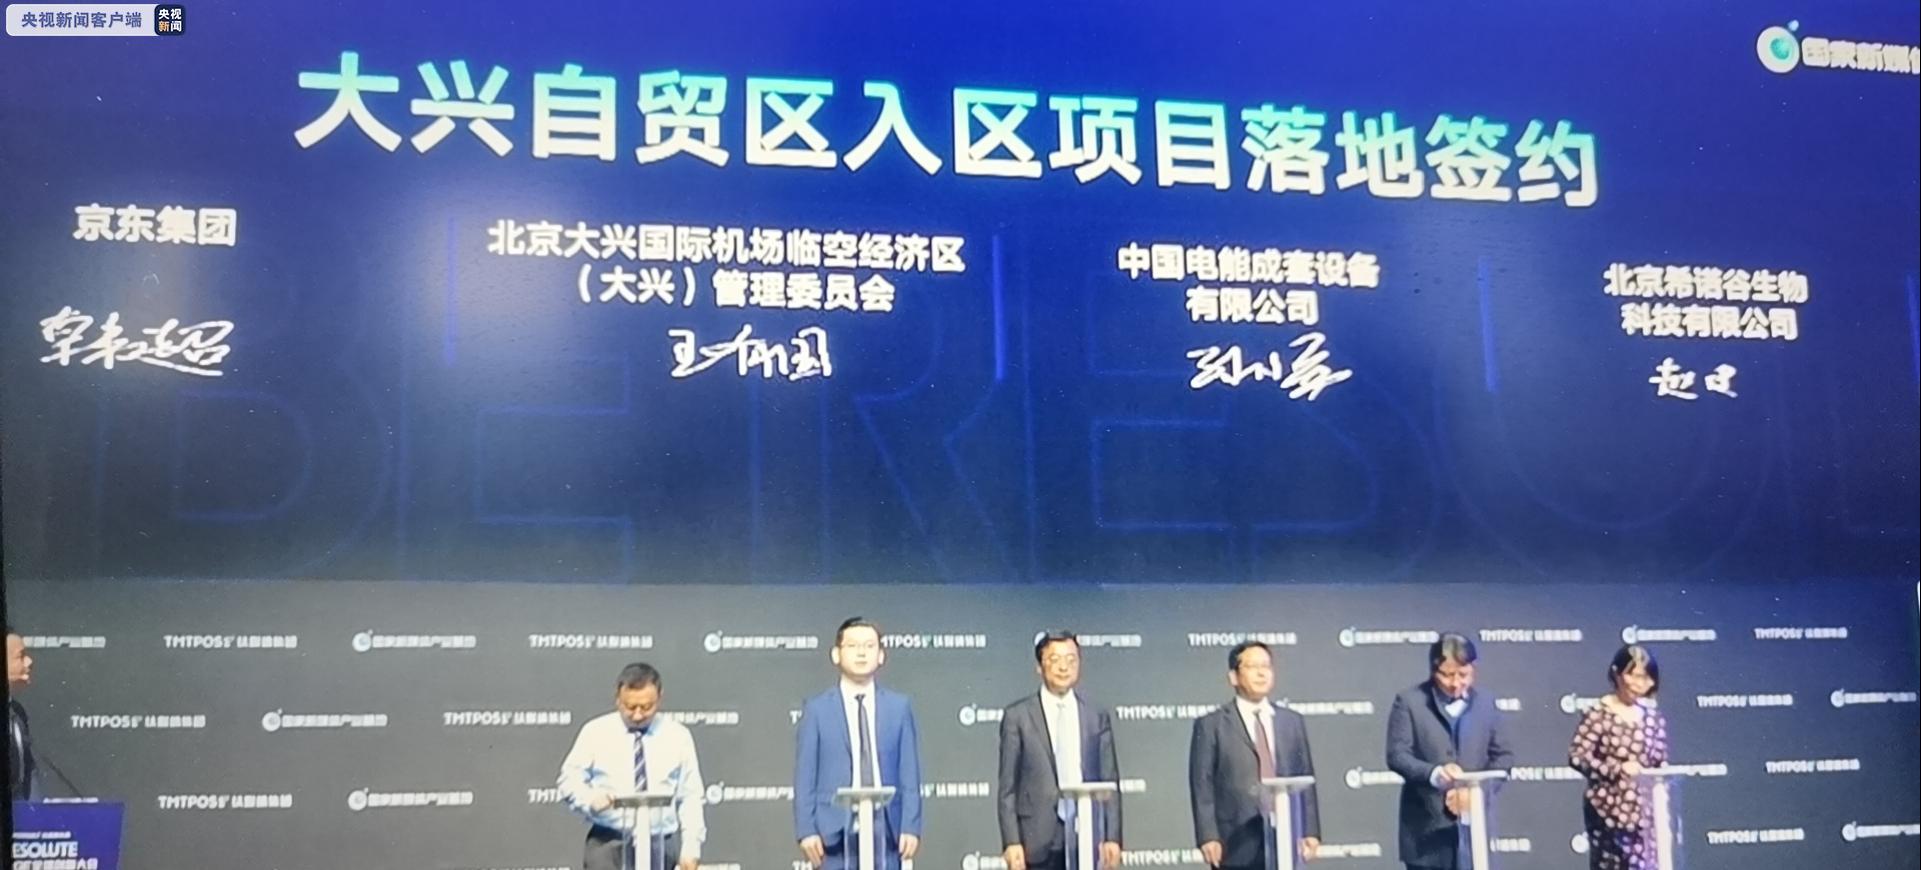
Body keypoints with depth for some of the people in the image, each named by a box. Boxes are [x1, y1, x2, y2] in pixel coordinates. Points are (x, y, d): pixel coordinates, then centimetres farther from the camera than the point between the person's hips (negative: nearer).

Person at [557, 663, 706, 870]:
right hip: (608, 843, -1)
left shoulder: (678, 736, 6)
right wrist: (590, 798, -18)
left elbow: (691, 798, 6)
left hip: (661, 845, 1)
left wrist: (691, 847, -4)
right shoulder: (595, 732, 3)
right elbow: (569, 781, 4)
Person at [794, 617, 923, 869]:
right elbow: (805, 776, 3)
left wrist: (911, 826, -1)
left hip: (885, 828, 1)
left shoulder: (899, 706, 10)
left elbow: (909, 774, 7)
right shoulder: (817, 709, 5)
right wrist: (806, 829, -5)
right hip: (836, 829, -1)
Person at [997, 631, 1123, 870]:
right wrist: (1011, 841, -7)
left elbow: (1110, 783, 9)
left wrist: (1112, 837, 2)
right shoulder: (1017, 716, 3)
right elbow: (1007, 787, 1)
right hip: (1039, 840, -2)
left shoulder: (1098, 716, 10)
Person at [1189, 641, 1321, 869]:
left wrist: (1311, 832, 5)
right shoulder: (1211, 725, 3)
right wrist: (1208, 837, -11)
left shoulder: (1293, 722, 14)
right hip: (1237, 846, -3)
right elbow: (1202, 787, -2)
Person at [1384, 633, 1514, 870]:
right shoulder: (1409, 702, -1)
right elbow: (1397, 755, -9)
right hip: (1426, 828, -3)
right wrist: (1434, 773, -29)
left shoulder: (1486, 705, 11)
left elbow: (1503, 757, 9)